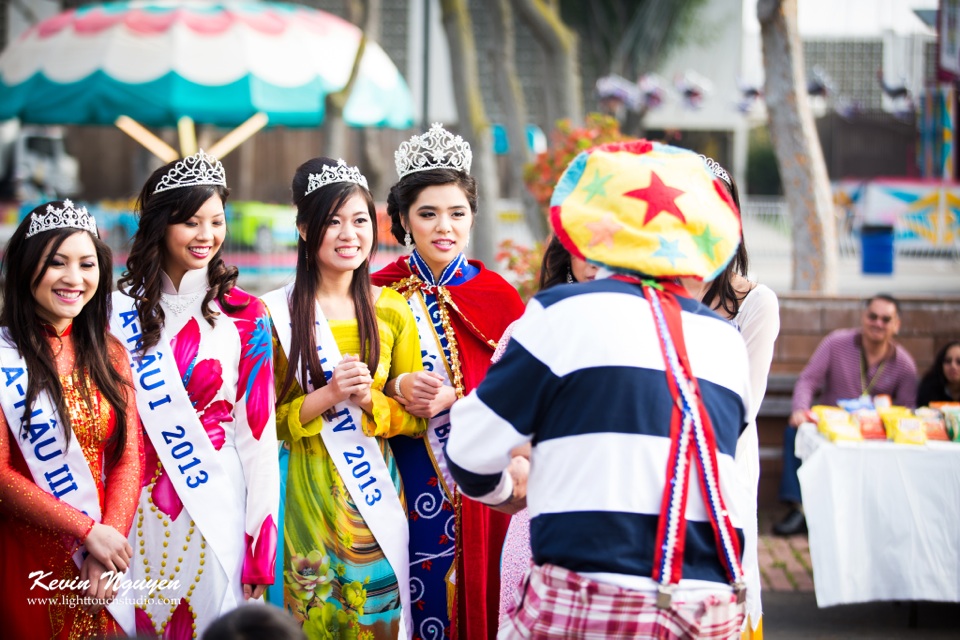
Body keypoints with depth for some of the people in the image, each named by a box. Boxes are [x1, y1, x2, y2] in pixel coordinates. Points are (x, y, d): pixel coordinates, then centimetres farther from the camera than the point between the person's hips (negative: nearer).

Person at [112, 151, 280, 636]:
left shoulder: (244, 315, -2)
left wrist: (260, 544, -5)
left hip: (215, 505, -1)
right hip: (138, 506, 1)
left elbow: (257, 434, -2)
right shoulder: (121, 309, 2)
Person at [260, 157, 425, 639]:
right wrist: (327, 396, -18)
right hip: (307, 495, -2)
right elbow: (265, 422, -4)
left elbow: (417, 418, 7)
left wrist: (370, 400, -12)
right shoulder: (276, 313, -4)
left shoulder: (392, 311, 5)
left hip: (376, 490, 3)